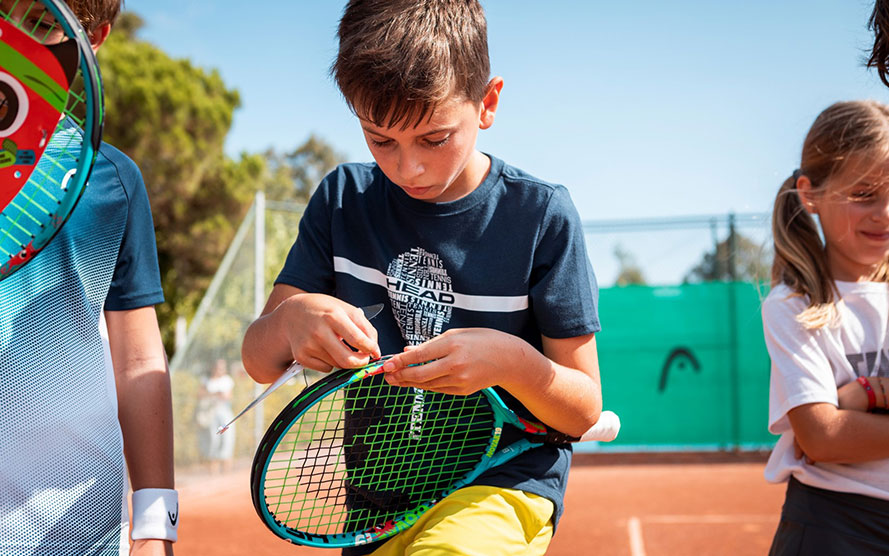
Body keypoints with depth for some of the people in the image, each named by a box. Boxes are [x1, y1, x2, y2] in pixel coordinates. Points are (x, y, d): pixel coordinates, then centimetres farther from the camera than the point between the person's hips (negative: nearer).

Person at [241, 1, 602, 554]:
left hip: (503, 487, -5)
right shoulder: (343, 200, 1)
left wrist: (511, 362, -25)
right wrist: (289, 320, -22)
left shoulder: (541, 215, -8)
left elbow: (584, 412, -5)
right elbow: (258, 361, 0)